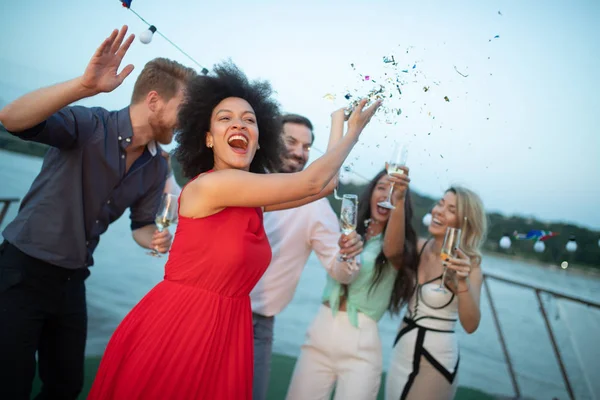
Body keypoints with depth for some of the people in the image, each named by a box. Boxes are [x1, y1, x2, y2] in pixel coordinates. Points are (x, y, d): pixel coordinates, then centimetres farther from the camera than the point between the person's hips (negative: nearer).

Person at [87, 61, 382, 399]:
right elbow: (311, 183, -13)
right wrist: (354, 131, -1)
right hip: (175, 326, -7)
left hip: (227, 330, 8)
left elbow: (321, 187, 15)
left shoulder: (253, 198, 6)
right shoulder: (208, 185, -18)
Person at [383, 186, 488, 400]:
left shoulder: (467, 263, -12)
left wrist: (463, 282, -36)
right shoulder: (419, 248, -2)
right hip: (401, 352, 4)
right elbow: (391, 251, -25)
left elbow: (470, 325, -21)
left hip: (436, 360, -4)